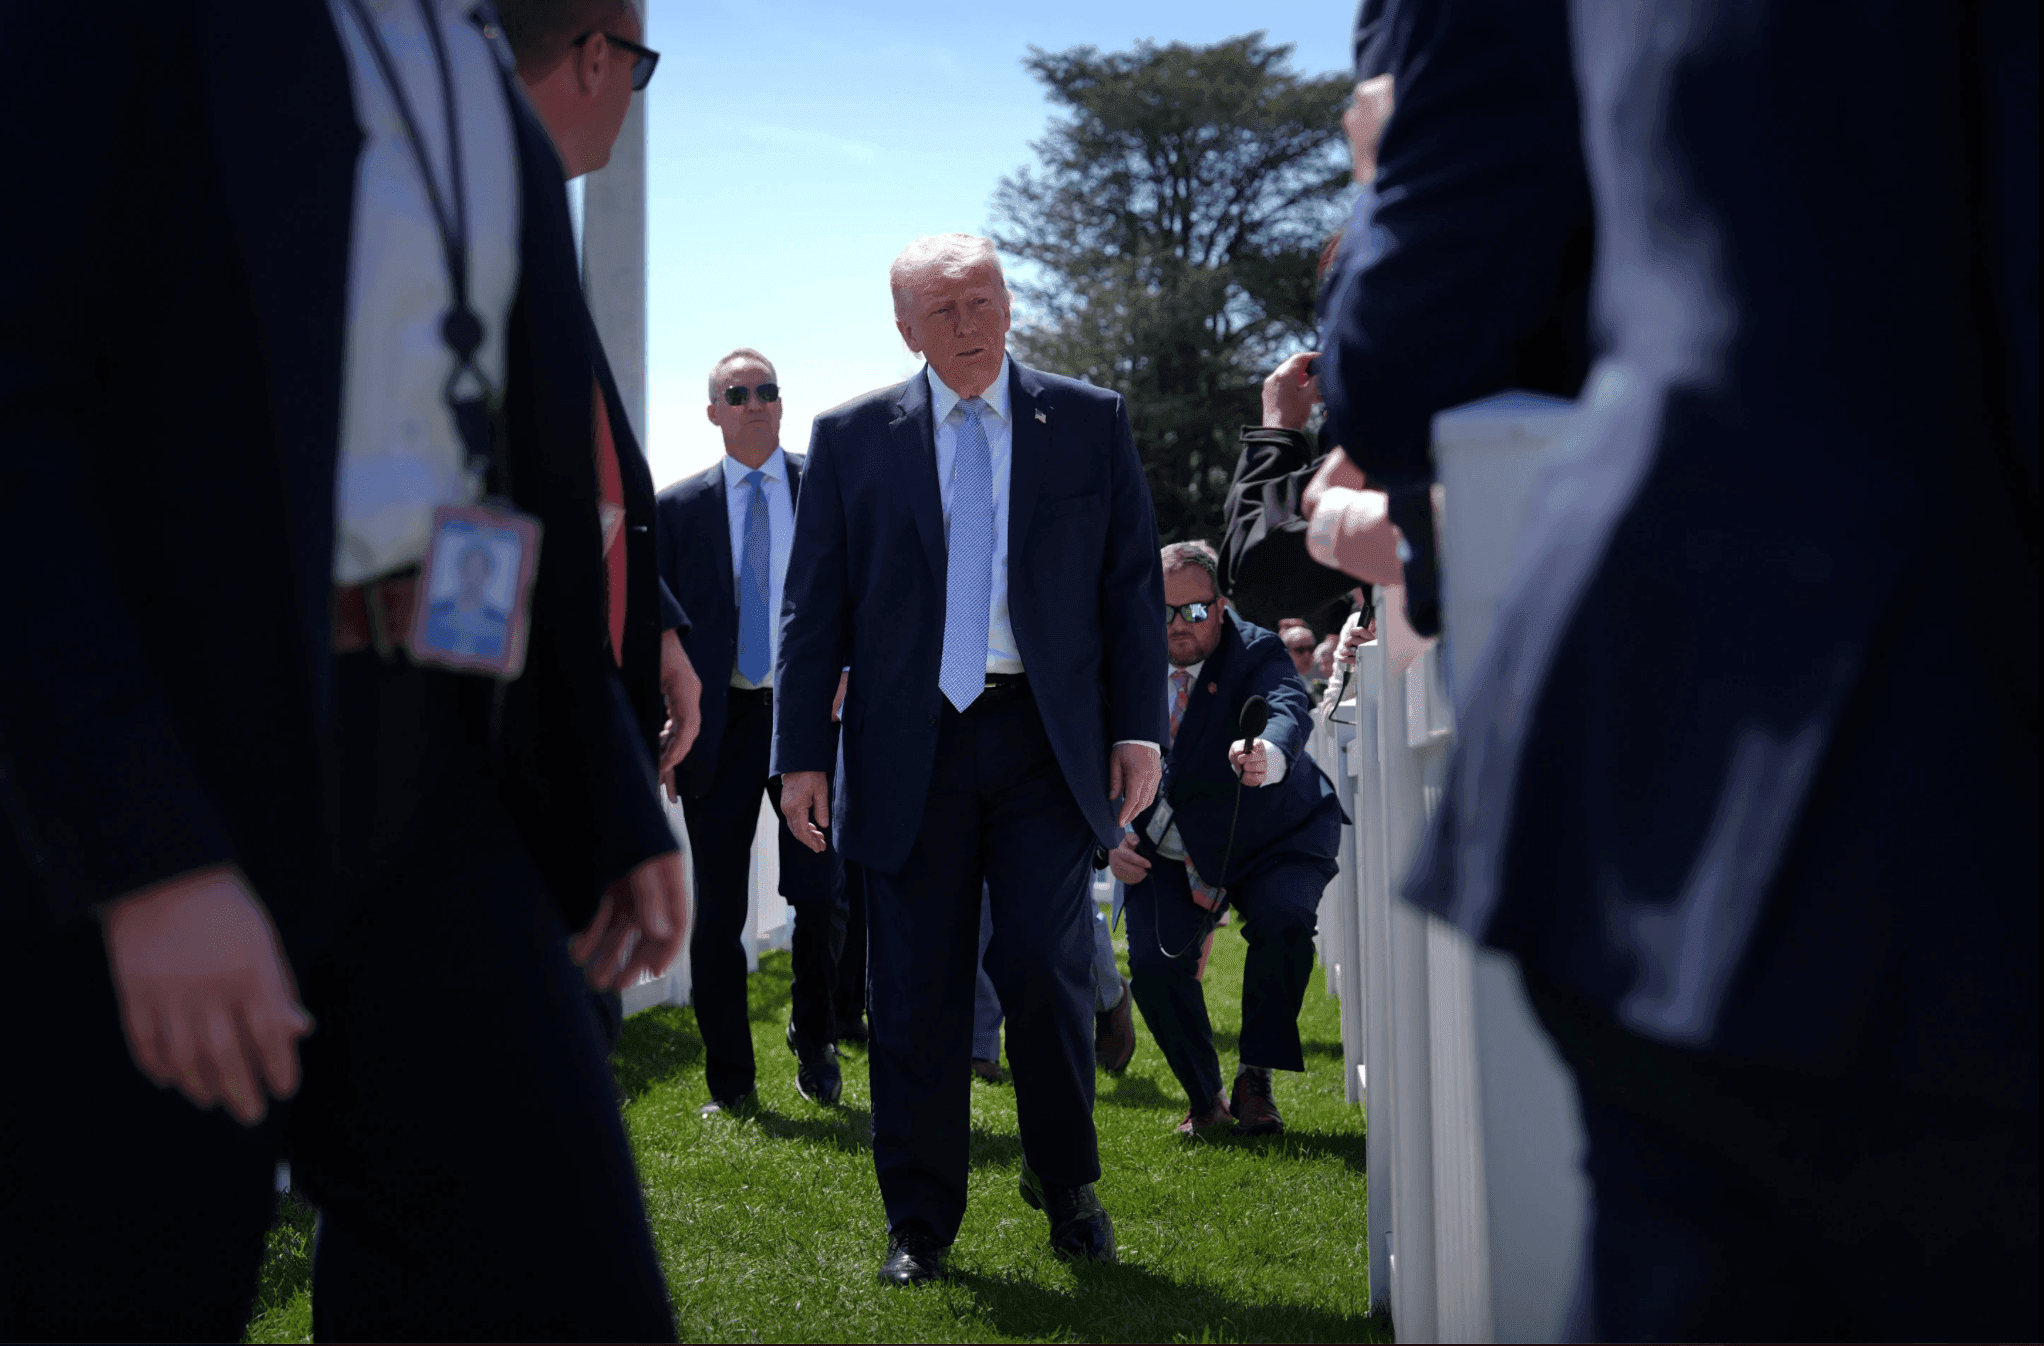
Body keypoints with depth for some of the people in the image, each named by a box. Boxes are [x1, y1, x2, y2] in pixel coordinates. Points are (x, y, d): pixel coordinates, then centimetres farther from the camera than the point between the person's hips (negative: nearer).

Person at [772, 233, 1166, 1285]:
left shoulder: (1090, 423, 8)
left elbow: (1134, 584, 8)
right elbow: (815, 606, 7)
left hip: (1048, 745, 0)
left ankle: (1067, 1188, 18)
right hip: (910, 749, 0)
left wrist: (1138, 727, 0)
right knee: (917, 990, 3)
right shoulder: (852, 437, 7)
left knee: (1045, 969, -4)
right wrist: (802, 753, 1)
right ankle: (919, 1221, 14)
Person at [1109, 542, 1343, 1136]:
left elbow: (1289, 709, -41)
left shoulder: (1256, 651, -19)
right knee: (1154, 963, -14)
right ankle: (1203, 1096, 11)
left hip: (1272, 840, -3)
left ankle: (1256, 1081, -8)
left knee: (1283, 924, -29)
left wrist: (1269, 756, -65)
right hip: (1167, 853, 3)